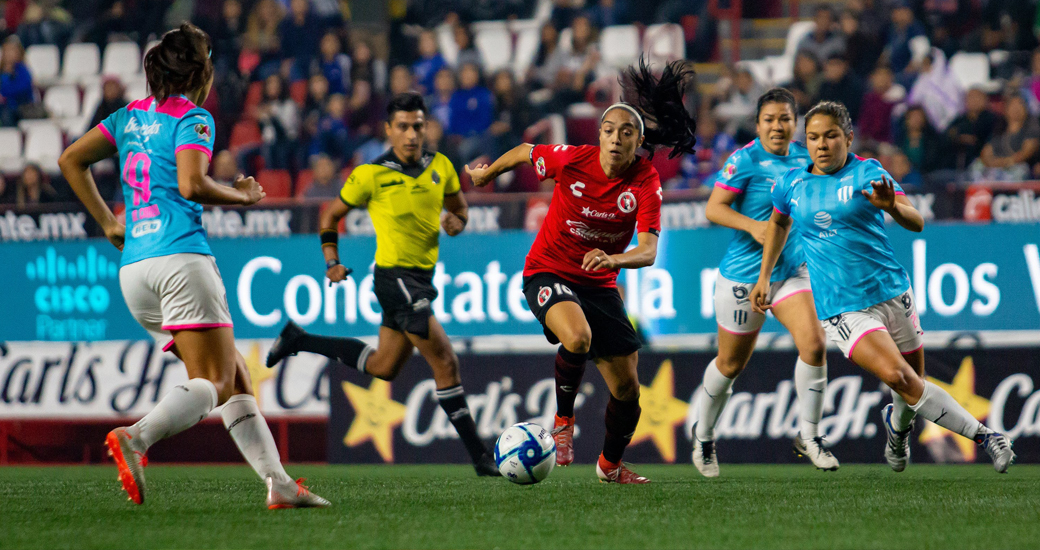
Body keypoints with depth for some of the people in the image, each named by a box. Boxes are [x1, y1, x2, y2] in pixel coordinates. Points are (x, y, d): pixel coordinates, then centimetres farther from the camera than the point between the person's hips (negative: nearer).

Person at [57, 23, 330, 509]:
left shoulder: (130, 116, 18)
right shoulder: (191, 119, -3)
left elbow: (70, 161, 18)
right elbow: (192, 185, -17)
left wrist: (108, 223, 21)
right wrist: (242, 196, 0)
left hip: (133, 268, 8)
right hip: (181, 258, -8)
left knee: (235, 379, 9)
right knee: (214, 382, -12)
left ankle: (278, 483, 1)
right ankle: (135, 438, -36)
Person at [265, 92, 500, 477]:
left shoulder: (440, 167, 5)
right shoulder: (372, 175, -9)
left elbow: (457, 205, 20)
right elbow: (331, 214, 3)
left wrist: (457, 222, -3)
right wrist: (332, 261, -5)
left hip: (421, 278, 8)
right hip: (395, 275, -8)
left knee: (383, 367, 20)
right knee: (445, 362, -12)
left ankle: (299, 341, 35)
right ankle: (479, 456, -9)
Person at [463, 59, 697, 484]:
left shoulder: (646, 183, -15)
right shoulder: (571, 160, -17)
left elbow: (649, 251, -26)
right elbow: (523, 153, 5)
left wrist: (613, 259, -47)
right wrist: (485, 175, 21)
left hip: (599, 284, 3)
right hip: (548, 272, -3)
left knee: (627, 389, 3)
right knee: (578, 338, -36)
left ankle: (610, 464, 32)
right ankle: (563, 421, -9)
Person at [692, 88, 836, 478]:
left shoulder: (804, 158, 6)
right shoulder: (744, 160, -11)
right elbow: (714, 208, -14)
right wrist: (752, 226, -27)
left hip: (792, 271, 4)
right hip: (744, 272, -4)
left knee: (814, 344, -17)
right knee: (732, 363, 8)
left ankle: (808, 435, -2)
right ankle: (703, 435, 32)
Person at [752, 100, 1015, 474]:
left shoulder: (868, 173, -4)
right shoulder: (791, 185, 5)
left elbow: (916, 223, -15)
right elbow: (779, 222, 28)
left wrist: (893, 207, -36)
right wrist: (764, 277, 25)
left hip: (892, 292, 1)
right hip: (840, 308, -1)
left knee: (913, 382, 7)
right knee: (896, 375, -22)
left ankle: (898, 423, 43)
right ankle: (980, 435, -16)